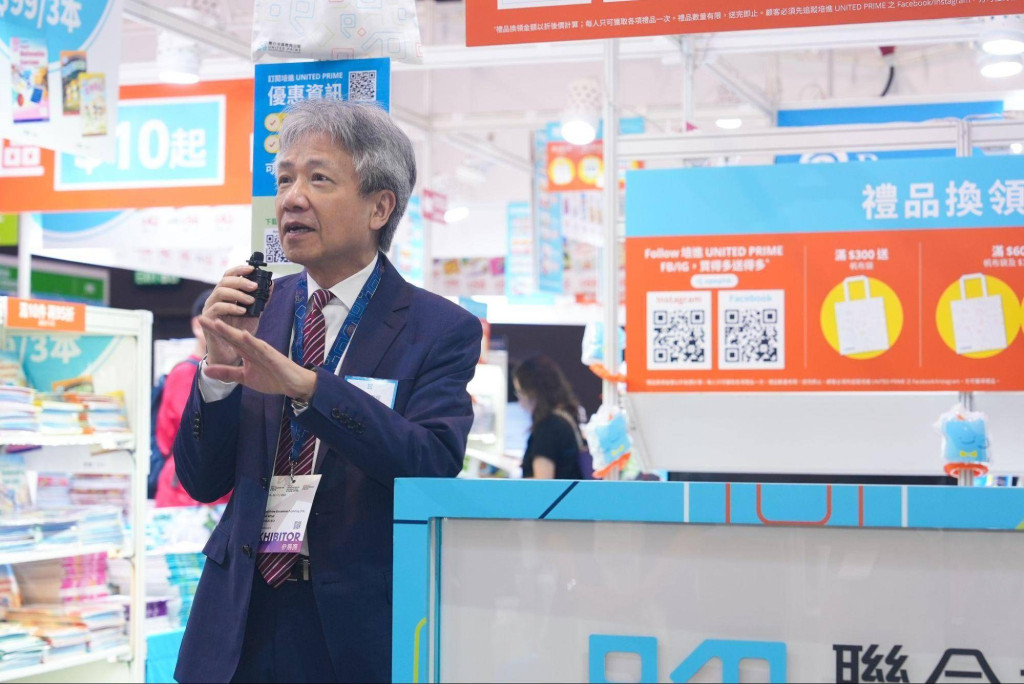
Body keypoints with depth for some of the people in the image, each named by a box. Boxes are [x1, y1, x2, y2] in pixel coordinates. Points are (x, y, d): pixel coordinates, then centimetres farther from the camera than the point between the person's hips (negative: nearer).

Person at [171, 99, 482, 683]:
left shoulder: (442, 330, -6)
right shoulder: (258, 311, 4)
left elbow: (434, 469, -21)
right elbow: (202, 481, 3)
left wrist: (306, 385, -30)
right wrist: (220, 365, -14)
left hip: (359, 629, -3)